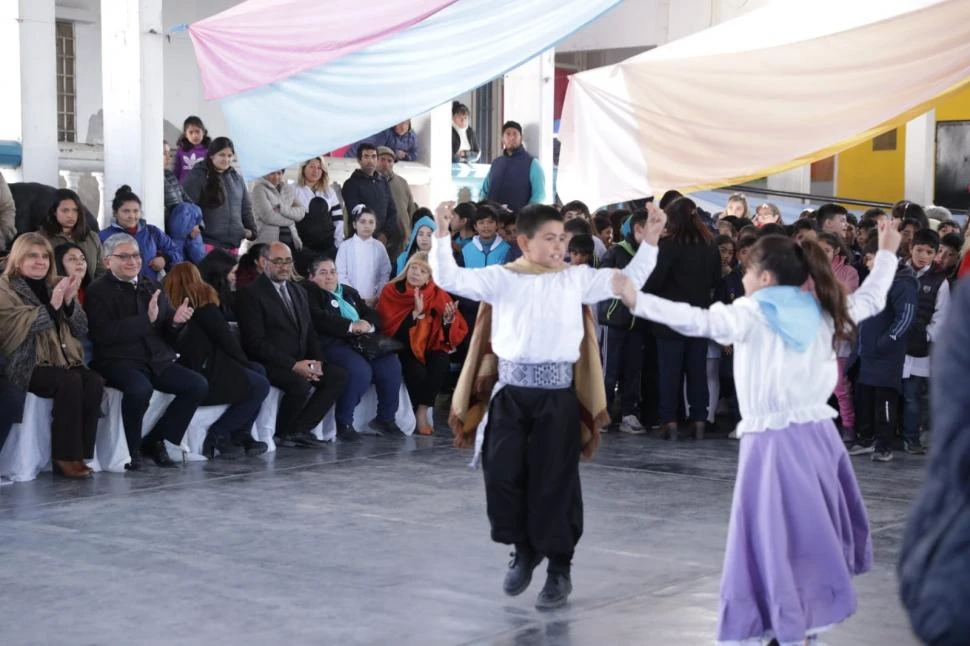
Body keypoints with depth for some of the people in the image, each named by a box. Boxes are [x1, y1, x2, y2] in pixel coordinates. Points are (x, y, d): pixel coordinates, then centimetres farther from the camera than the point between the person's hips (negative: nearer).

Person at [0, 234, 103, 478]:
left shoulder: (57, 285, 18)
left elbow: (82, 330, 12)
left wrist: (69, 301, -6)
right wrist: (53, 305, -21)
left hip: (66, 360, 5)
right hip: (27, 365, -5)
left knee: (94, 382, -25)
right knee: (70, 382, -32)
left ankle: (79, 454, -21)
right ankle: (65, 456, -24)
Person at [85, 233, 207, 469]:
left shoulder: (151, 287, 17)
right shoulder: (98, 292, -1)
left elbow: (169, 334, 18)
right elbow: (104, 334, -17)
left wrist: (176, 321, -7)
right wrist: (147, 319, -22)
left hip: (158, 361, 6)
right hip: (119, 361, -6)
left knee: (198, 385, -13)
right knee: (140, 388, -36)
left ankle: (154, 441, -1)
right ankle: (130, 449, -13)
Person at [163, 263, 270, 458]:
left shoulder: (174, 304, 12)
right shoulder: (202, 300, -8)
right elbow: (224, 336, -6)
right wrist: (244, 361, 9)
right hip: (203, 375, -8)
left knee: (258, 370, 17)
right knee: (260, 386, -1)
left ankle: (241, 434, 11)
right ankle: (218, 434, 0)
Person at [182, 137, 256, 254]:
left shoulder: (237, 178, 16)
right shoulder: (197, 176, -3)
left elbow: (246, 208, 23)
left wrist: (251, 230, 14)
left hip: (233, 244, 6)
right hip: (208, 243, -6)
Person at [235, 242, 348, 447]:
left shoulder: (298, 292, 20)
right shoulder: (250, 294, -6)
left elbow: (310, 332, 18)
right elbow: (256, 342, -15)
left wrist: (316, 361, -4)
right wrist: (293, 365, -21)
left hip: (301, 362, 8)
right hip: (270, 365, -8)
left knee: (338, 375, -14)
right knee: (300, 384, -33)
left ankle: (299, 429, -9)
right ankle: (282, 433, -7)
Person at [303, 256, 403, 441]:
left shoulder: (349, 292, 29)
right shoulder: (307, 291, 6)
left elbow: (372, 314, 20)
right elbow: (318, 318, -11)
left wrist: (368, 325, -5)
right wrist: (351, 326, -16)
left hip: (361, 342, 7)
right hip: (332, 344, -7)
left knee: (390, 364, -18)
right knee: (360, 369, -33)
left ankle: (385, 417, -2)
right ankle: (343, 423, -17)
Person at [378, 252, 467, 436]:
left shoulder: (437, 295, 0)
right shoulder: (391, 291, -5)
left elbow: (458, 331, -1)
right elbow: (388, 327, -16)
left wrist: (449, 319, -24)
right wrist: (415, 313, -25)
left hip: (430, 344, 2)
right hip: (404, 346, -2)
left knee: (440, 364, -31)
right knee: (417, 371, -32)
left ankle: (422, 412, -18)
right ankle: (414, 414, -7)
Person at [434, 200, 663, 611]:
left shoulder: (577, 279, 6)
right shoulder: (501, 278, 3)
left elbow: (628, 280, 8)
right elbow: (450, 279, -4)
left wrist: (649, 241, -1)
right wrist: (442, 235, -14)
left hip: (557, 394, 0)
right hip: (510, 392, 0)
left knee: (554, 482, 2)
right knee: (502, 475, -1)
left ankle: (559, 570, 15)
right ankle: (524, 551, 25)